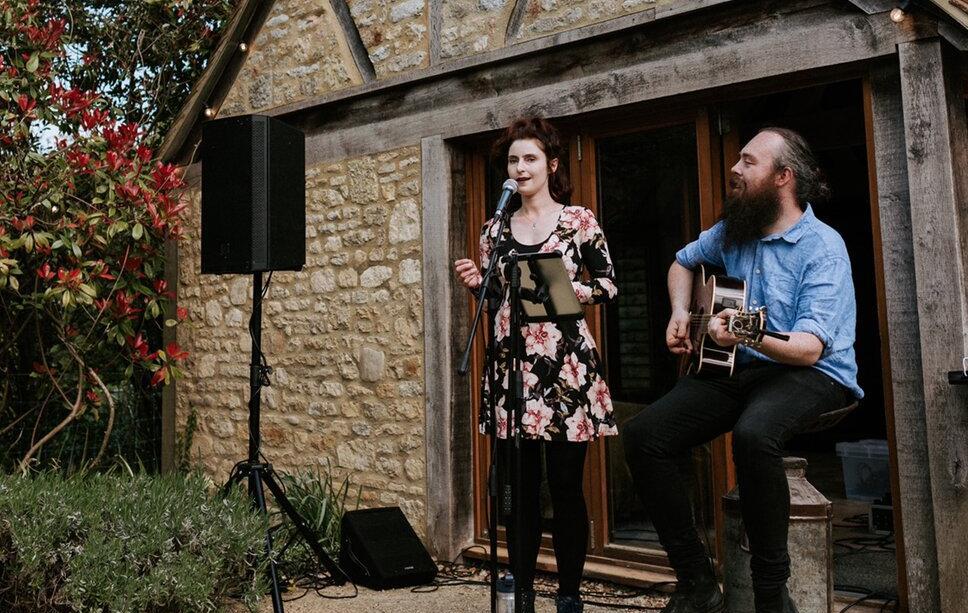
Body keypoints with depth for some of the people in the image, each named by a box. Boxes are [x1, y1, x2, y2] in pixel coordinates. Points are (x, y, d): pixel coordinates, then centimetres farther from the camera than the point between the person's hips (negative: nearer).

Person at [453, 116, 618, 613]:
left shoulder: (579, 220, 3)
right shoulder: (495, 229, 13)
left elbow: (608, 287, 1)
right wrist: (476, 283, -4)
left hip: (566, 367, -3)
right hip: (513, 366, 3)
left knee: (565, 484, 1)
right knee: (519, 485, 7)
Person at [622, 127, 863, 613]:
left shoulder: (823, 248, -11)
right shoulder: (732, 231, 8)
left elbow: (808, 348, -22)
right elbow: (683, 262, 29)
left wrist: (747, 336, -41)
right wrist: (680, 313, 10)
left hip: (811, 375, -6)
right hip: (738, 370, 7)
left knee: (753, 434, -41)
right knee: (641, 435, -15)